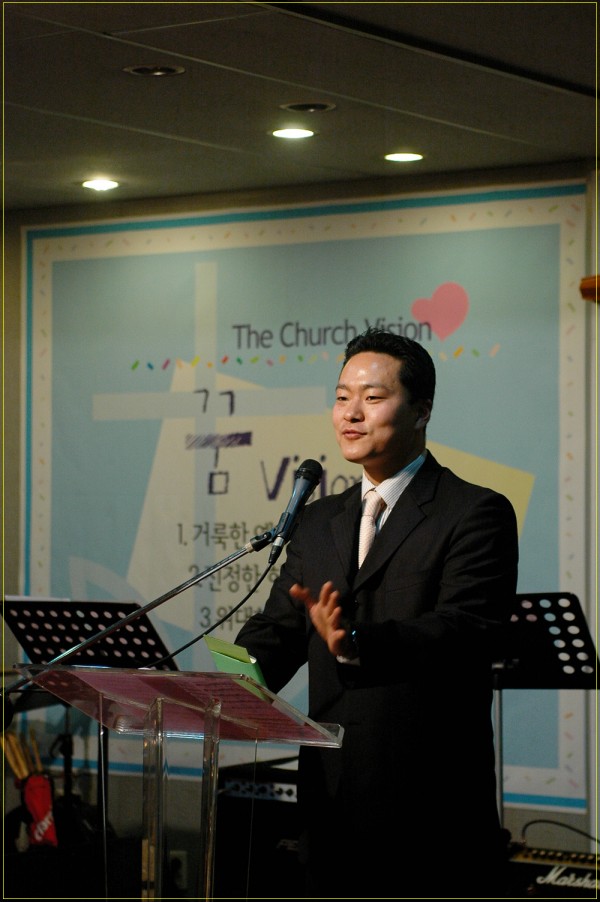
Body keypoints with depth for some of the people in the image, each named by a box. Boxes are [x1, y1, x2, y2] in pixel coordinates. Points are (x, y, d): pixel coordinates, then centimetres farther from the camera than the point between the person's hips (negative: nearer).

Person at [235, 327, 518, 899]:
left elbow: (468, 631, -19)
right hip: (332, 801, 6)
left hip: (430, 804, -6)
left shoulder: (476, 514, -5)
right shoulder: (320, 520, 17)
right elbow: (277, 630, 11)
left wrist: (356, 642, -36)